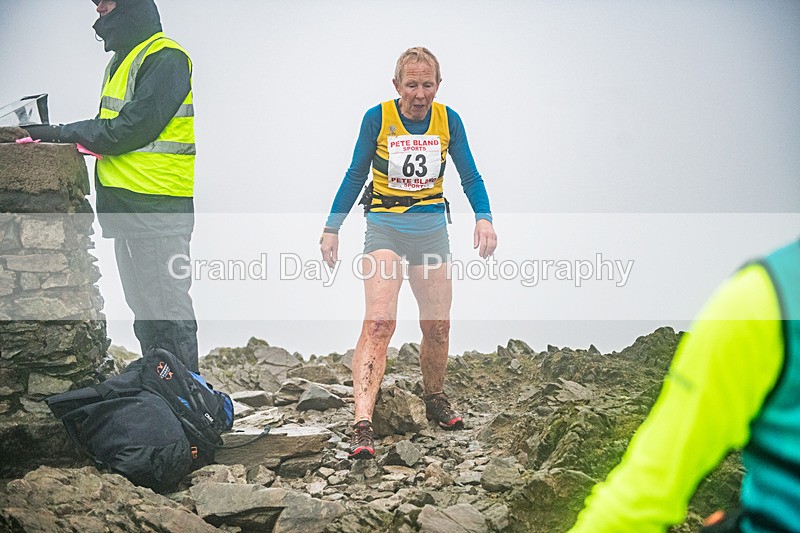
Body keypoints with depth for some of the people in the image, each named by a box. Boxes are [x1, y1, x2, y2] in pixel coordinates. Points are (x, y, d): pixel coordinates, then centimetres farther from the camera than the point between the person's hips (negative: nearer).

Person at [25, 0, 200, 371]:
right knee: (141, 302, 14)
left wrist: (63, 132, -12)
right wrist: (59, 135, 1)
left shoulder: (164, 58, -11)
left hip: (157, 205, -10)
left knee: (166, 304, -7)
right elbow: (110, 127, 17)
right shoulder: (123, 60, 20)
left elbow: (132, 129, -19)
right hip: (127, 203, 10)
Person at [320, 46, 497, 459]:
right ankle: (362, 425, -26)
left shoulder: (448, 120, -1)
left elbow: (469, 176, 5)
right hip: (384, 227, -3)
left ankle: (435, 399, 33)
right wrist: (332, 228, 0)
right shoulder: (377, 118, -7)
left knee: (438, 326, 7)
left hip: (431, 228, 3)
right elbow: (355, 176, 2)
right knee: (378, 323, -19)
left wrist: (484, 217, -12)